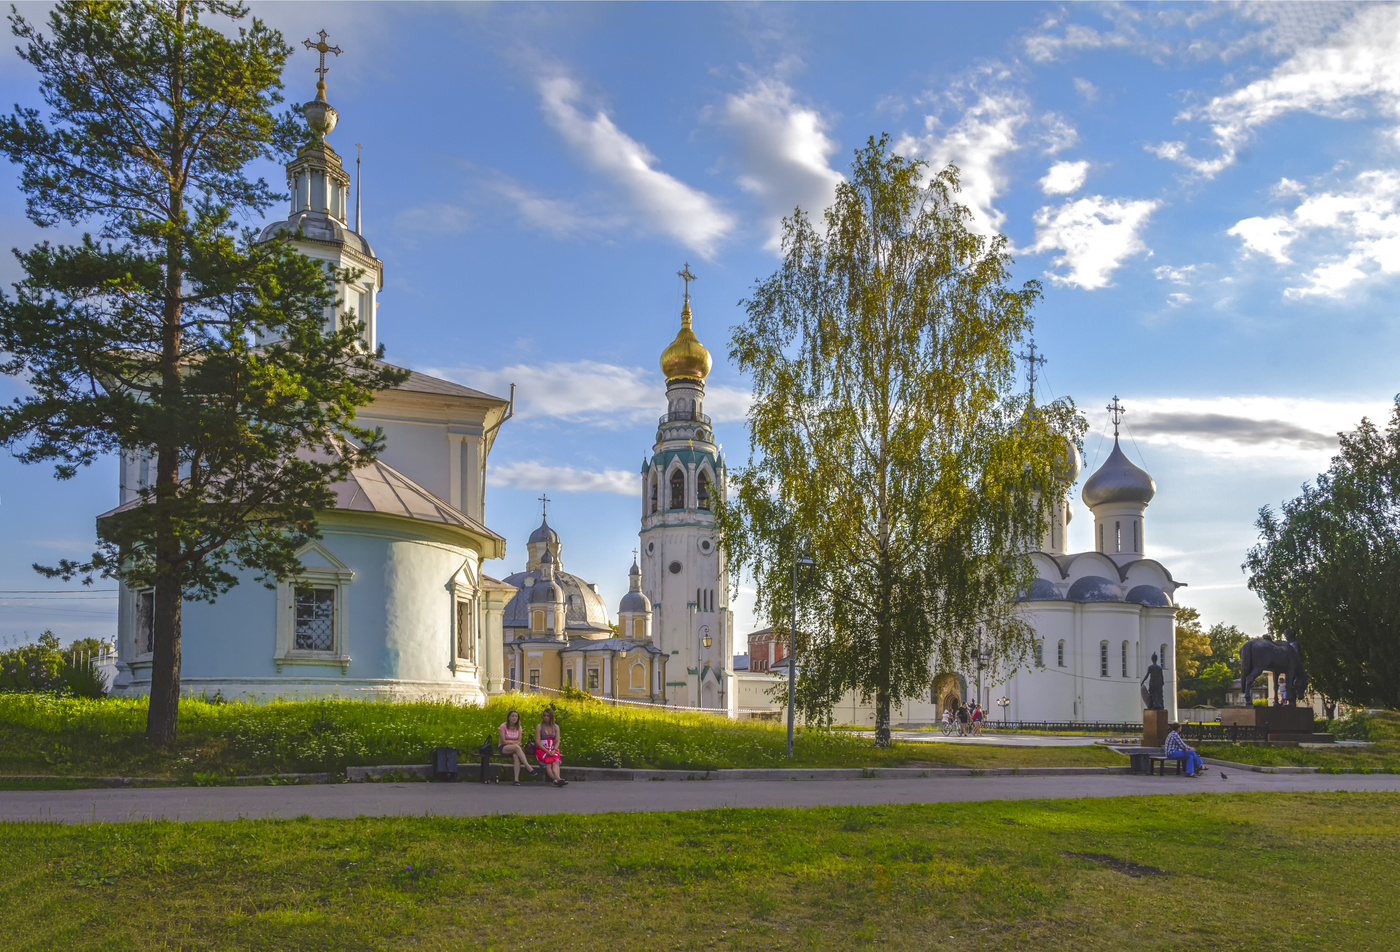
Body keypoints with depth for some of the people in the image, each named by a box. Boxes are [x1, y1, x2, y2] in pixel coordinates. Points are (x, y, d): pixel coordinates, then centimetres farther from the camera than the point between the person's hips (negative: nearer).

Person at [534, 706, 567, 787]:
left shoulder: (556, 727, 14)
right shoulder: (539, 726, 5)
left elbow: (557, 741, 8)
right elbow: (537, 742, -3)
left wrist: (554, 751, -12)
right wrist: (546, 751, -15)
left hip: (553, 750, 2)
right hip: (541, 749, -2)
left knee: (556, 762, -31)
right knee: (548, 762, -33)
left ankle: (557, 779, -55)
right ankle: (557, 779, -55)